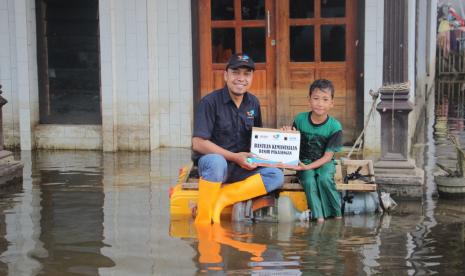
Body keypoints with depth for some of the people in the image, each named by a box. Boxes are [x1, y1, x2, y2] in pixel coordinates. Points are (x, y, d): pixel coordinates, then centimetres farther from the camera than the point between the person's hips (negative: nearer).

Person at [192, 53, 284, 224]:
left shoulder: (253, 103, 9)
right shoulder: (210, 102, -11)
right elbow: (198, 143, -16)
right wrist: (234, 157, -17)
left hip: (241, 167, 6)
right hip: (213, 160, -6)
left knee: (276, 176, -18)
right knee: (217, 162, -40)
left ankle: (219, 200, -25)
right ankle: (203, 218, -28)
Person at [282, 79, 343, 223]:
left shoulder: (335, 126, -12)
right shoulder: (300, 119, -6)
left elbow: (328, 156, -12)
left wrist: (308, 167, -24)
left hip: (324, 162, -1)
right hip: (304, 161, 1)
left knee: (324, 179, -31)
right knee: (309, 180, -30)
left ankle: (335, 213, -11)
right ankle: (319, 216, -20)